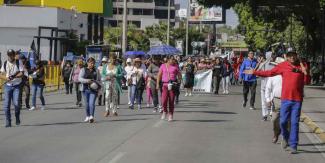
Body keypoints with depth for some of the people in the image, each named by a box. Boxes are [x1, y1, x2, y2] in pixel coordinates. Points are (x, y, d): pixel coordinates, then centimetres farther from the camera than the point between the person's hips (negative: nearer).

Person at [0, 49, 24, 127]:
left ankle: (17, 118, 14)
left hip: (17, 86, -2)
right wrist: (6, 78, -15)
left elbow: (22, 73, -8)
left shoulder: (19, 63, -1)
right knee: (6, 104, -3)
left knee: (16, 103, -13)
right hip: (8, 86, 2)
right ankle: (8, 122, 6)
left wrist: (14, 76, -26)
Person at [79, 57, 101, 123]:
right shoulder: (83, 70, 7)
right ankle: (87, 117, 19)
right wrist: (87, 81, -19)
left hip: (93, 90, -1)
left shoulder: (96, 71, 11)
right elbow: (80, 78, -3)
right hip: (85, 89, 1)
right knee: (86, 104, 6)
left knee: (92, 103, -14)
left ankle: (92, 116, -18)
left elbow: (99, 80, 14)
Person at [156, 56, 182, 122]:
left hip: (173, 84, 0)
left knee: (171, 101, 1)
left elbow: (179, 74, 8)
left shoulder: (175, 66, 5)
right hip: (165, 84, 0)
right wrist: (157, 84, 4)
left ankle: (170, 115, 13)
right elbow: (159, 75, 10)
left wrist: (179, 81, -7)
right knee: (164, 100, -10)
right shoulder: (163, 66, 6)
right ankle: (165, 111, 17)